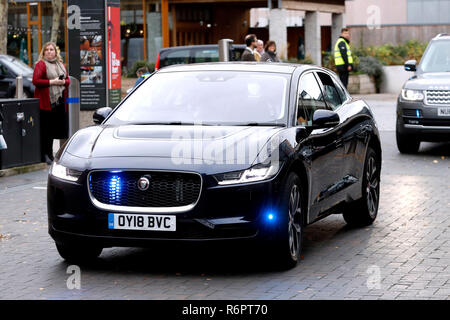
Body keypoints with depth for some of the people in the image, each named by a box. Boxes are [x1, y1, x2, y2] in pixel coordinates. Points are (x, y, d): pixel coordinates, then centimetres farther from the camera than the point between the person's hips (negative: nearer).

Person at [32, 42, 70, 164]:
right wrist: (52, 82, -16)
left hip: (60, 101, 6)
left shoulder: (61, 65, 18)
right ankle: (45, 155, -2)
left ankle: (50, 153, 16)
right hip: (46, 102, -6)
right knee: (46, 130, -7)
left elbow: (68, 79, 22)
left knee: (55, 129, 6)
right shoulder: (41, 64, -2)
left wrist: (63, 82, -1)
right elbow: (36, 81, -12)